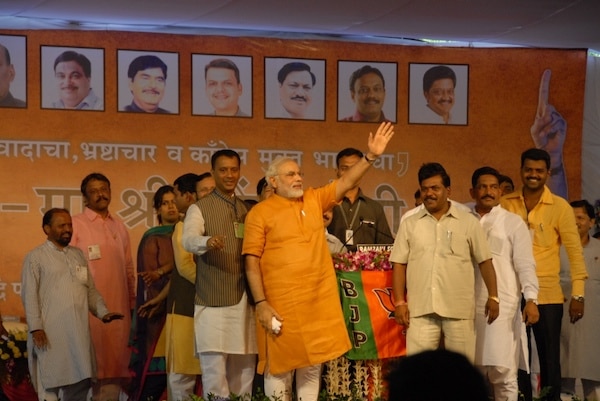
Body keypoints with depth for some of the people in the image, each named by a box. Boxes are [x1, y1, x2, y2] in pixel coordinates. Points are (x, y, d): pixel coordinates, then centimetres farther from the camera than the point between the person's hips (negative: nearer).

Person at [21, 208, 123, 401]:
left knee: (81, 380, 6)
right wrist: (36, 328, -12)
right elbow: (30, 296, -4)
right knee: (50, 381, -2)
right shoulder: (35, 257, 1)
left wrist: (102, 312, 4)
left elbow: (91, 289, 18)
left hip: (79, 331, 5)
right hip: (50, 332, -5)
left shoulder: (78, 255, 17)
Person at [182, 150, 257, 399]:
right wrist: (207, 242, -41)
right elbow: (188, 240, -19)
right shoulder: (199, 208, -1)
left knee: (244, 371, 10)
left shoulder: (248, 210, 15)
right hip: (212, 302, -5)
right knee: (214, 373, -7)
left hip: (245, 301, 5)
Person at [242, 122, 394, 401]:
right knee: (279, 370, 2)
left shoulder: (314, 200, 10)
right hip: (280, 304, -5)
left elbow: (346, 183, 5)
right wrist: (261, 303, -13)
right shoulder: (260, 213, -4)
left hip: (319, 303, 5)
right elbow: (252, 261, -7)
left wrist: (371, 156, -8)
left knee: (312, 369, 11)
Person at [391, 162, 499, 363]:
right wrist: (399, 302, 0)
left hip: (459, 308, -1)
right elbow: (399, 265, 8)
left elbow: (484, 261, 8)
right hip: (420, 308, 1)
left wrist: (493, 296, 2)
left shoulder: (468, 222, 7)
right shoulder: (409, 224, 10)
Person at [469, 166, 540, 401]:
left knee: (502, 370, -6)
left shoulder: (513, 223, 3)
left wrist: (531, 299, -15)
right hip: (469, 306, 3)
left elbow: (525, 264, -3)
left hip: (503, 306, -3)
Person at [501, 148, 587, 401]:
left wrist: (578, 294, -7)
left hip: (547, 295, -2)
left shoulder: (559, 207, -3)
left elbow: (574, 251, -2)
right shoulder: (506, 204, 4)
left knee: (549, 357, 3)